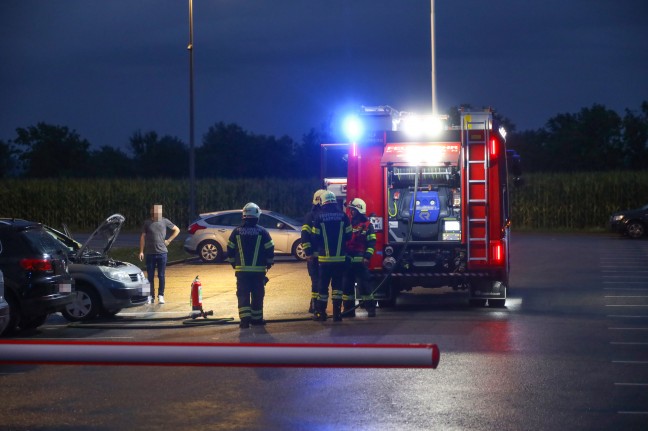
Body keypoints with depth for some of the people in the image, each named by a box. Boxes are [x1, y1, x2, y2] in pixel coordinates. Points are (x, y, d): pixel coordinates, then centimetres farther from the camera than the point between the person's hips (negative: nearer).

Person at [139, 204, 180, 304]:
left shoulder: (165, 221, 2)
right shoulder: (147, 223, 2)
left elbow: (177, 230, 13)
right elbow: (142, 237, 4)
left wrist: (169, 240, 4)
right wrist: (141, 251, -2)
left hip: (162, 252, 0)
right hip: (150, 254, 0)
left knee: (161, 276, 3)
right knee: (150, 276, 3)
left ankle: (161, 296, 9)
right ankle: (151, 296, 10)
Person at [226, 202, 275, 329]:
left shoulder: (237, 232, 1)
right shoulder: (262, 232, -3)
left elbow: (230, 250, 5)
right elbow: (270, 249, -2)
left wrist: (233, 263, 19)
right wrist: (269, 263, 13)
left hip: (241, 270, 1)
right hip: (258, 270, -1)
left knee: (243, 295, 1)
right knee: (257, 295, 10)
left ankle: (245, 318, -12)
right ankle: (256, 318, 17)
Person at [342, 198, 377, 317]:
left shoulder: (367, 226, -1)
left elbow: (371, 242, -6)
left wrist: (367, 256, -17)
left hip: (360, 261, -5)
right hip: (347, 261, 5)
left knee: (364, 285, -6)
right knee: (347, 285, 6)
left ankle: (370, 308, -1)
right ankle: (348, 309, 12)